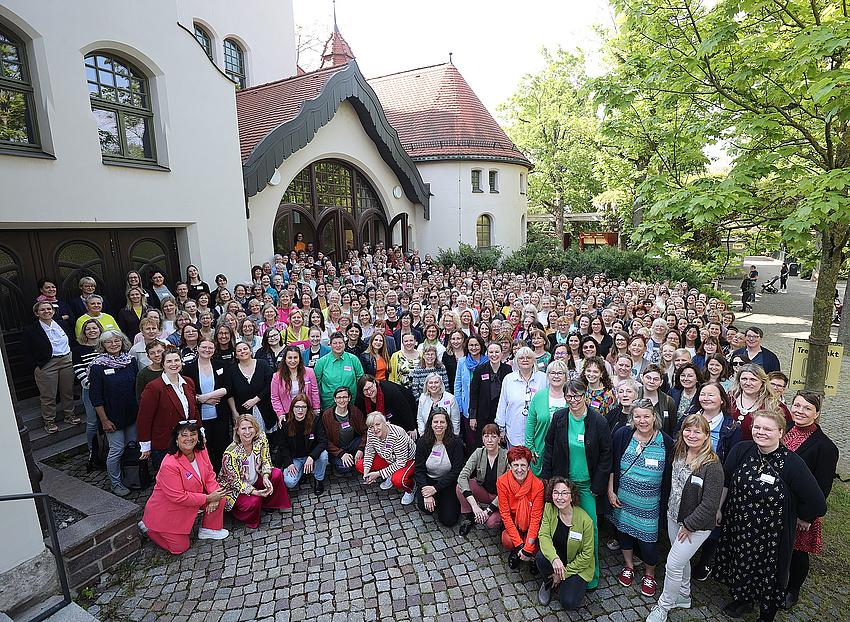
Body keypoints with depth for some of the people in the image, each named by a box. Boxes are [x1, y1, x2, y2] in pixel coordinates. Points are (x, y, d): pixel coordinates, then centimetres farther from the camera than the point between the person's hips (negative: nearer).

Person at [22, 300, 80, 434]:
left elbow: (72, 341, 17)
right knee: (48, 395, 2)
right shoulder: (30, 330, -4)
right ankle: (49, 421, 17)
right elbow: (25, 352, -2)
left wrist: (73, 358, 9)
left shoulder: (62, 324, 8)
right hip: (46, 366, -3)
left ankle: (69, 415, 26)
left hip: (67, 361, 4)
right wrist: (35, 367, -8)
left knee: (68, 391, 11)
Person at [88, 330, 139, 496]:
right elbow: (95, 397, -9)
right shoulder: (98, 367, -11)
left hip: (132, 414, 4)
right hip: (113, 417, -4)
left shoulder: (131, 361, 1)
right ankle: (115, 483, 23)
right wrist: (104, 420, -11)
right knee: (117, 450, 3)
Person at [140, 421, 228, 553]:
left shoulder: (201, 451, -11)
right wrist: (208, 498, -24)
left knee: (219, 498, -11)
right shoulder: (169, 465, -32)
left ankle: (208, 530, 13)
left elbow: (209, 474, 0)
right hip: (167, 512, -6)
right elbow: (179, 497, -28)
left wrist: (214, 494, -17)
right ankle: (147, 528, 22)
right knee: (180, 547, 3)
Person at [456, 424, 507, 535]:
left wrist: (488, 510, -26)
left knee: (492, 522, -30)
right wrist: (474, 506, -33)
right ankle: (468, 517, -1)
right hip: (483, 492, 3)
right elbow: (462, 476, -22)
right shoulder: (479, 453, -12)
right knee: (461, 486, -25)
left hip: (500, 498, -2)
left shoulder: (506, 457, -20)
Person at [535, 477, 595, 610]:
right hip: (555, 553, 2)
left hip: (578, 565, -2)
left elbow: (587, 555, -14)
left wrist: (564, 573, -13)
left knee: (569, 603, -18)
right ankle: (548, 584, 3)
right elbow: (544, 535, -17)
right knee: (541, 557, -30)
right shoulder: (549, 508, -15)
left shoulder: (585, 521, -23)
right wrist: (554, 558, -37)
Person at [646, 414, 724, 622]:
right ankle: (683, 596, 45)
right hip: (674, 517, 6)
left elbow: (710, 504, -23)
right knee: (682, 559, 23)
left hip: (696, 525, -6)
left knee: (673, 565, 1)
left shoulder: (712, 466, -24)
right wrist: (670, 508, 11)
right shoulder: (678, 455, -2)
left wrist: (689, 525, -16)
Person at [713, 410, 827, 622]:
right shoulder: (742, 450, -11)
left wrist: (800, 519, -3)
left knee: (768, 573, 17)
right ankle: (742, 600, 50)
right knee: (739, 565, 22)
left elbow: (816, 503, -15)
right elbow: (725, 483, 1)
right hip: (737, 525, 3)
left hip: (770, 535, -3)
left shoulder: (792, 463, -21)